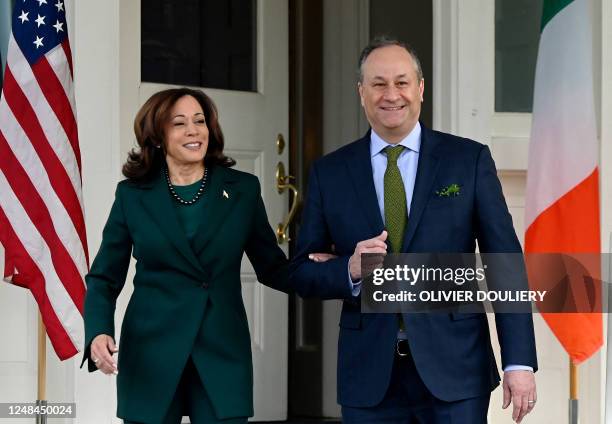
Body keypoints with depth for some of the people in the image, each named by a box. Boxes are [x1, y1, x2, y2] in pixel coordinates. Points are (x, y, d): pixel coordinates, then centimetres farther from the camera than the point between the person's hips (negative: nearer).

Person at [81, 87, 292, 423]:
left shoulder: (243, 189, 5)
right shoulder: (132, 194, 3)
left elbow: (271, 266, 10)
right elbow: (104, 278, 4)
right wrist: (98, 333, -14)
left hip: (222, 356, 0)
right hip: (151, 356, 0)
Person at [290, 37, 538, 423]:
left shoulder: (469, 159, 2)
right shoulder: (329, 173, 6)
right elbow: (302, 273, 9)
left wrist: (520, 362, -6)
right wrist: (350, 271, -13)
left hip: (454, 370, -1)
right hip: (369, 376, 2)